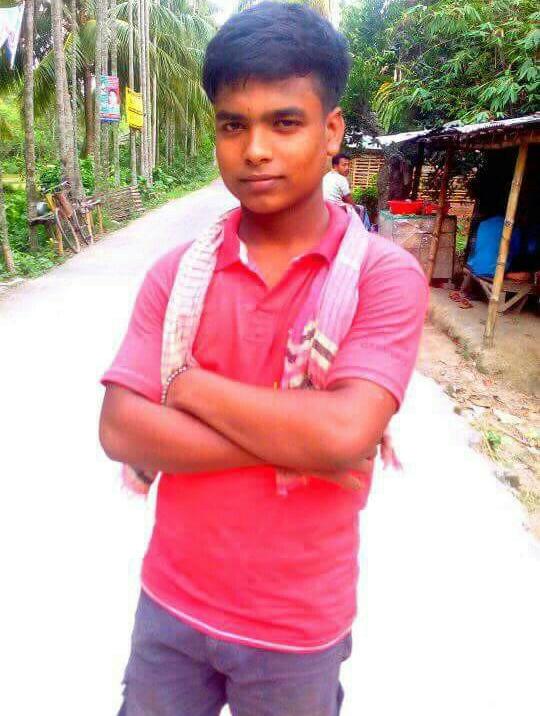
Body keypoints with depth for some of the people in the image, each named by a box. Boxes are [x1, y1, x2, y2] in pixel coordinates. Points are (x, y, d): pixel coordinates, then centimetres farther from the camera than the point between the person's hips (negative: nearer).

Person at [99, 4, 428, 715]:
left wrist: (189, 385, -17)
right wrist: (291, 446, -20)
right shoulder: (177, 273, -5)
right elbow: (119, 430, -12)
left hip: (298, 630, -2)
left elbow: (343, 433, -27)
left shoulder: (385, 275, -14)